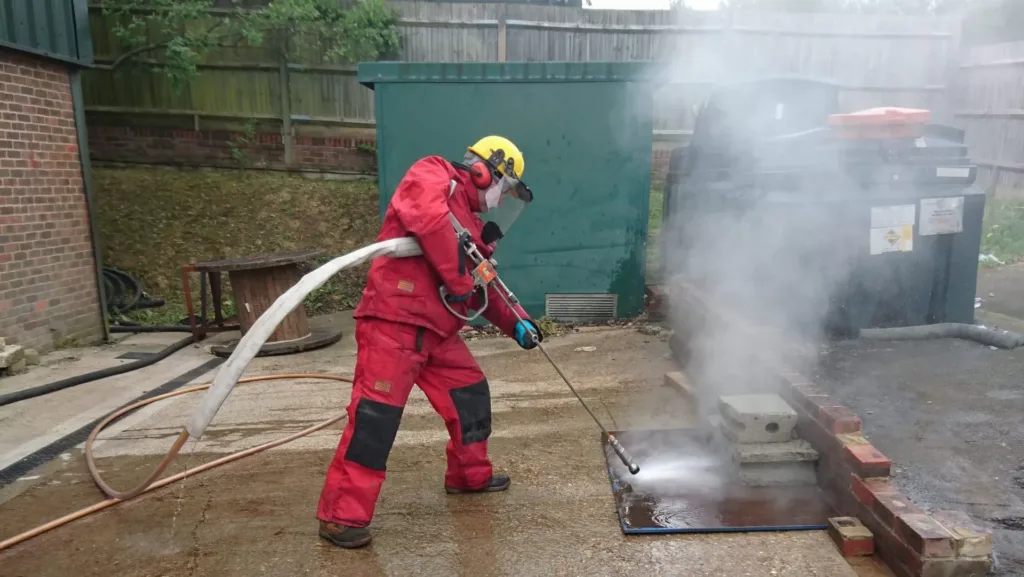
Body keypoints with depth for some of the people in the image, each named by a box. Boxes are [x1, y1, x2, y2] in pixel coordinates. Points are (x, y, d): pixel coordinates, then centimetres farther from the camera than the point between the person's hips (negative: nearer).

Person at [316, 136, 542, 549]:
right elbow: (429, 220, -26)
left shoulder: (471, 222, 23)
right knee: (376, 413, -10)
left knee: (471, 393, 15)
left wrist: (516, 323, 19)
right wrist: (460, 281, -18)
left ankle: (470, 474, 35)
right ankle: (342, 515, 0)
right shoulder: (432, 176, -3)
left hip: (437, 329, 9)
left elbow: (483, 290, 28)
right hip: (395, 320, -9)